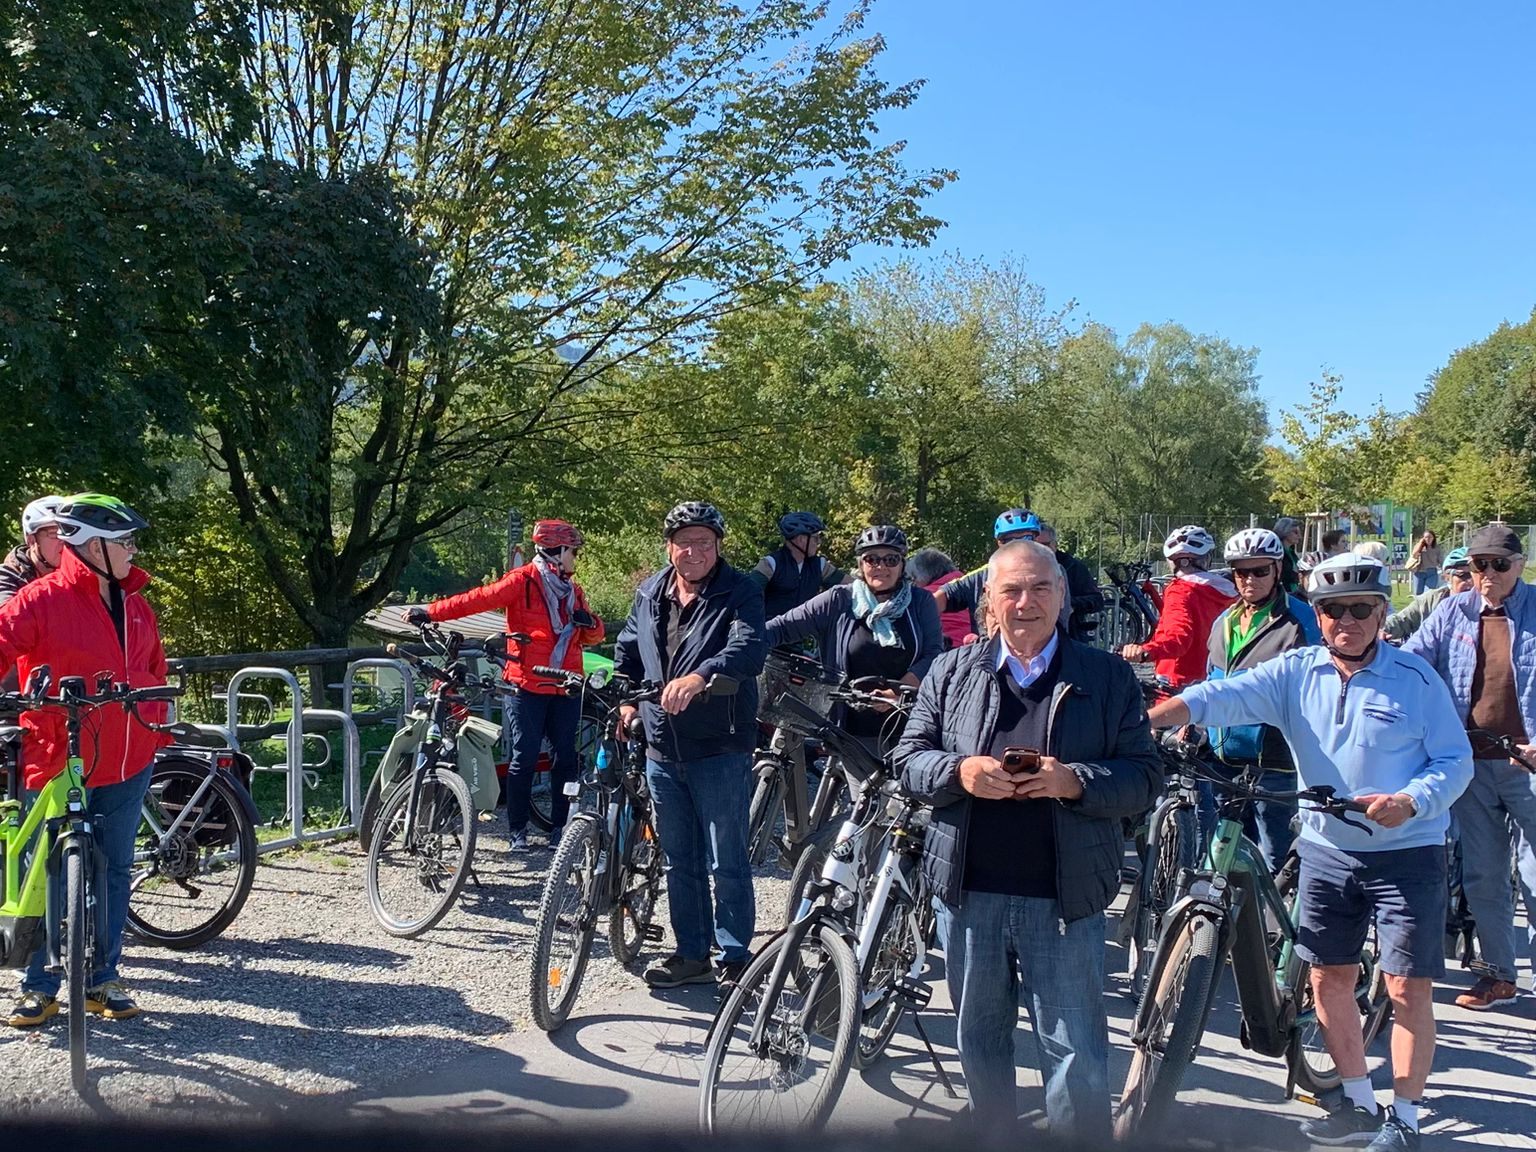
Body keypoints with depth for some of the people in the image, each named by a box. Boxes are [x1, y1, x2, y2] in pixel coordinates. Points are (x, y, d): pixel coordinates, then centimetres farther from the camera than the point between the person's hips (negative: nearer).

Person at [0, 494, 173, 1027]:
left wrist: (154, 725, 15)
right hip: (59, 763, -5)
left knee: (114, 870, 12)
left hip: (127, 764, 6)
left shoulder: (136, 606, 10)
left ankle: (103, 979, 24)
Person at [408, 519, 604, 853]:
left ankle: (560, 828, 16)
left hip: (566, 690, 5)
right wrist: (430, 612, -23)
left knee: (565, 758, 7)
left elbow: (592, 637, 17)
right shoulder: (524, 581, -4)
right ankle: (517, 831, 9)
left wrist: (589, 623, -6)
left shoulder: (573, 590, 15)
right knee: (524, 759, -1)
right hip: (527, 686, -5)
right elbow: (480, 599, -14)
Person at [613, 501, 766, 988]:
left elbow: (750, 647, -29)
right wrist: (627, 700, 13)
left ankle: (734, 959, 15)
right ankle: (692, 954, 28)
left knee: (727, 863, 1)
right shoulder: (649, 595, 9)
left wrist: (700, 676, -45)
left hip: (720, 750, -6)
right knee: (679, 861, 15)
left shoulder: (740, 593, -10)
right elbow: (628, 651, 25)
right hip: (662, 750, 6)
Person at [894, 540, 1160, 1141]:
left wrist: (1074, 781, -20)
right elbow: (908, 758, 6)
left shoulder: (1108, 677, 2)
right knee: (979, 1040, 18)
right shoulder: (951, 672, 7)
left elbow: (1143, 778, -2)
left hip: (1064, 898, -2)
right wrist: (959, 772, -15)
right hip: (968, 891, 3)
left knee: (1077, 1058, 3)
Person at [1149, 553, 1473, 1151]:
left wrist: (1411, 802, -23)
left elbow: (1456, 760, -4)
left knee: (1408, 989, 0)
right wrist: (1152, 717, -32)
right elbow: (1226, 695, -16)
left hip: (1407, 853, -3)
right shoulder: (1296, 672, -1)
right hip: (1327, 850, 3)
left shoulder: (1415, 677, -6)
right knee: (1328, 976, 10)